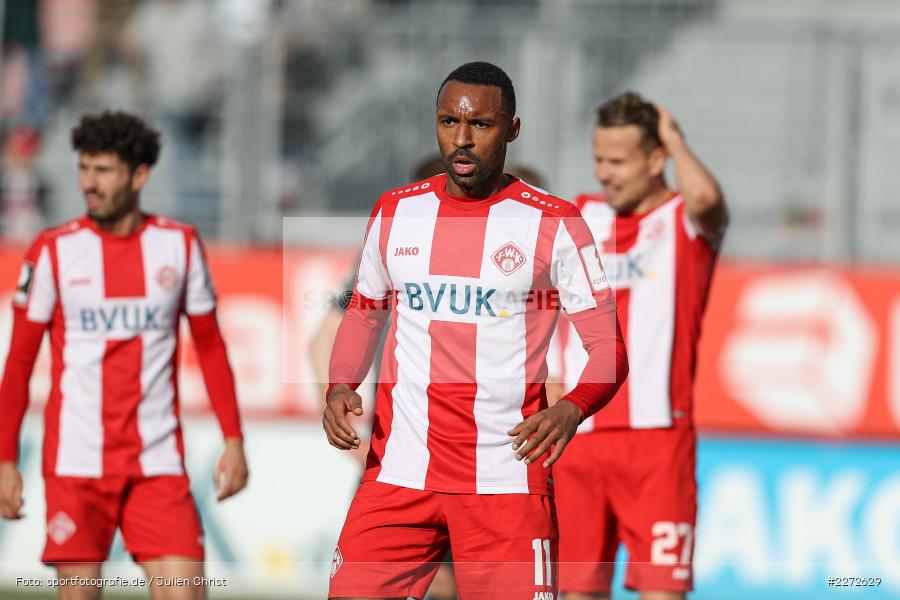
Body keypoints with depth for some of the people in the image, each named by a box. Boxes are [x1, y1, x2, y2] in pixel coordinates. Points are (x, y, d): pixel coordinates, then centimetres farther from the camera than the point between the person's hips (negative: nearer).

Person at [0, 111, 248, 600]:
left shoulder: (180, 245, 4)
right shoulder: (53, 251, -1)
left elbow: (210, 346, 12)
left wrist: (233, 440, 5)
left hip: (158, 462, 1)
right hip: (76, 463, -1)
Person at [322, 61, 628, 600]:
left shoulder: (555, 225, -3)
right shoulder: (396, 212, 9)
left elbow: (609, 348, -3)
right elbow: (364, 314, 21)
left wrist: (573, 408, -23)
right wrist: (340, 389, 1)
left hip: (509, 475, -3)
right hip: (399, 472, 3)